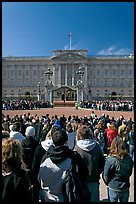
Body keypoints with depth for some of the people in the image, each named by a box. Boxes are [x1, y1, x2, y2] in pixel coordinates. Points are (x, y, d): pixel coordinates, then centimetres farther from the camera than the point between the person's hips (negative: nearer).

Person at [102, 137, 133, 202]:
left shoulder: (110, 160, -26)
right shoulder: (129, 159, -13)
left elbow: (106, 176, -14)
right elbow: (130, 173, 4)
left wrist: (108, 183, 7)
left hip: (114, 189, -3)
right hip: (125, 188, 3)